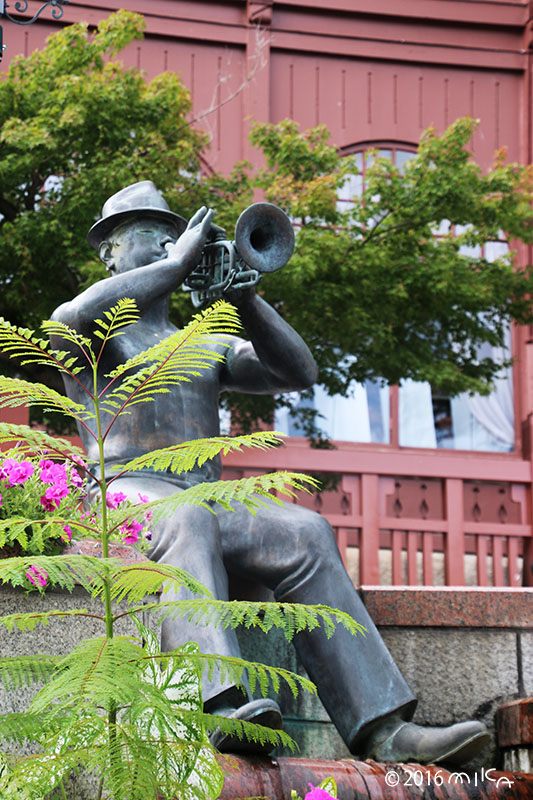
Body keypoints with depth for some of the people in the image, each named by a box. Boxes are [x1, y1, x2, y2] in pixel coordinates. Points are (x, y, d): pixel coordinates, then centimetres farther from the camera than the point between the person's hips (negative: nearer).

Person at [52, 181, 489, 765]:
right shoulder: (96, 336, 14)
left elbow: (298, 372, 15)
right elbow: (75, 318, -14)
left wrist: (241, 295, 2)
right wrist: (177, 264, -8)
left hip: (206, 502, 5)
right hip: (127, 495, -5)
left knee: (305, 535, -24)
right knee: (185, 521, -40)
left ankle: (382, 730, -36)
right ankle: (224, 711, -61)